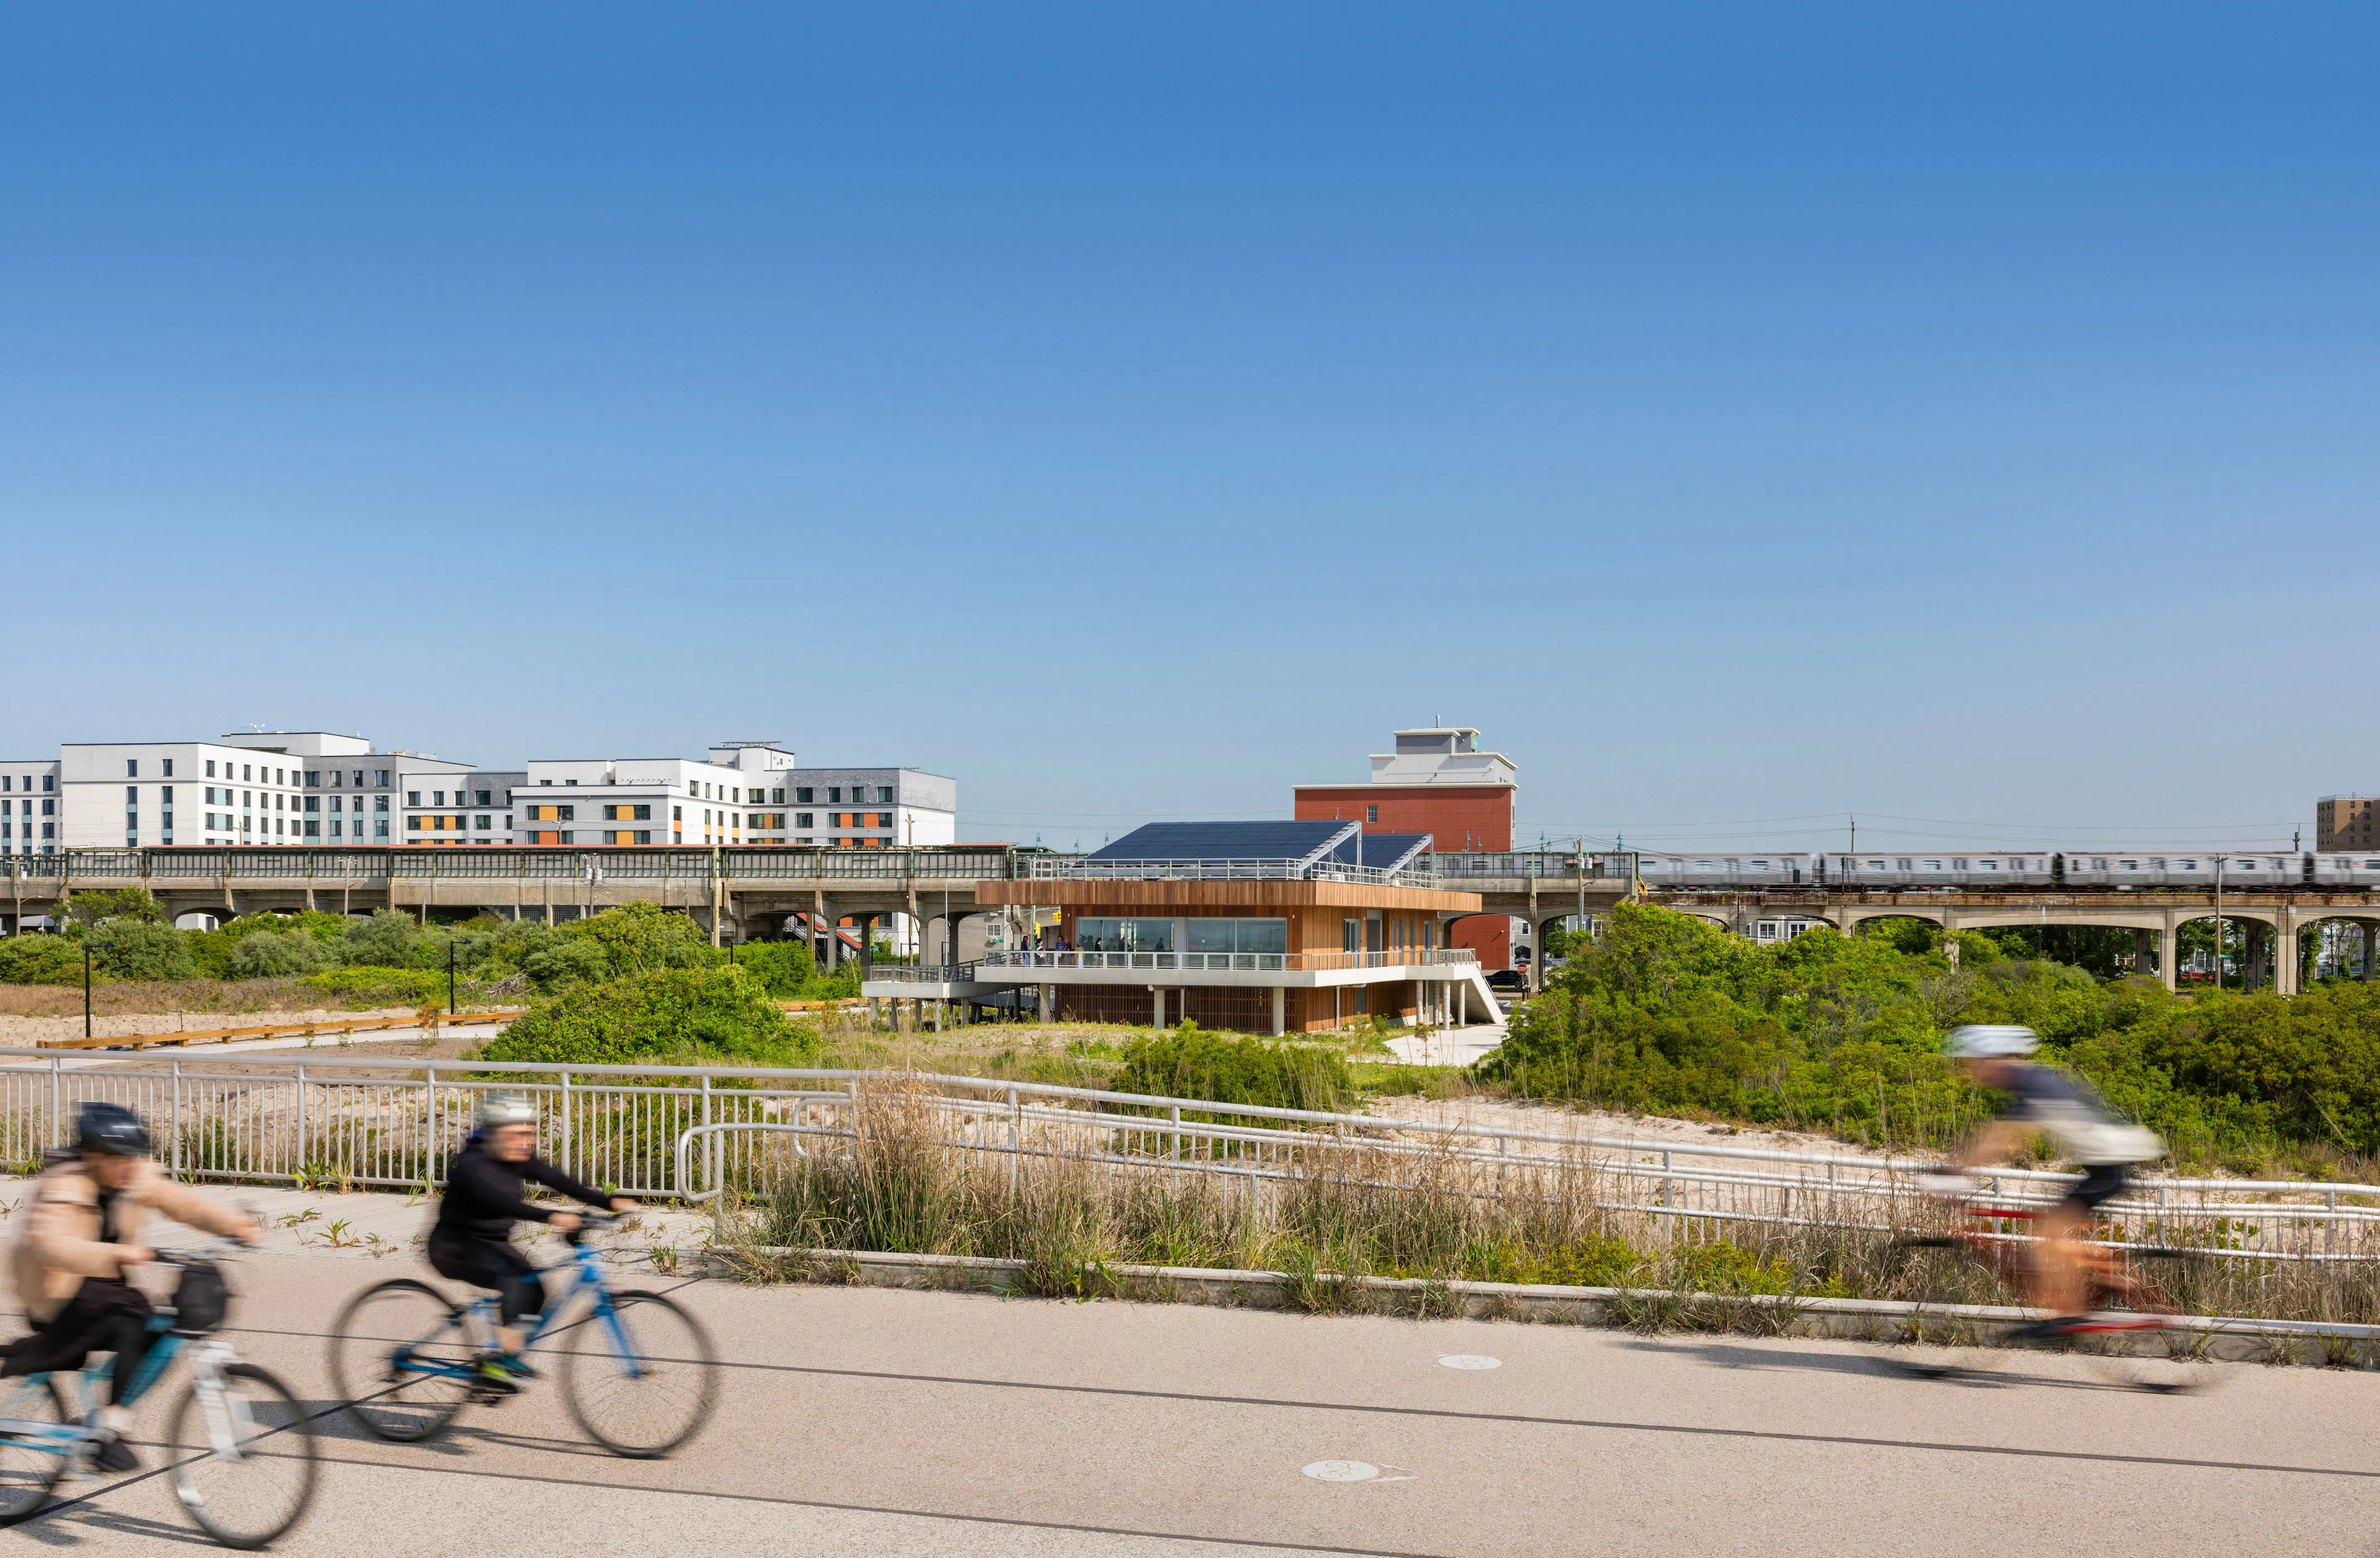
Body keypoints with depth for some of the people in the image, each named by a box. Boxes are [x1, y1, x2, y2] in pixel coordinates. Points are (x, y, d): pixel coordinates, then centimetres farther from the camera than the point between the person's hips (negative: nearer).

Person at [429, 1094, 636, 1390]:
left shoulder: (520, 1160, -2)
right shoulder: (471, 1165, -25)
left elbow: (559, 1182, -9)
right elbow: (501, 1202, -41)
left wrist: (610, 1202, -21)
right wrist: (550, 1217, -54)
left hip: (493, 1244, 8)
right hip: (456, 1247, -8)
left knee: (533, 1291, -9)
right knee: (516, 1274, -29)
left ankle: (494, 1364, 4)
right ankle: (502, 1356, -27)